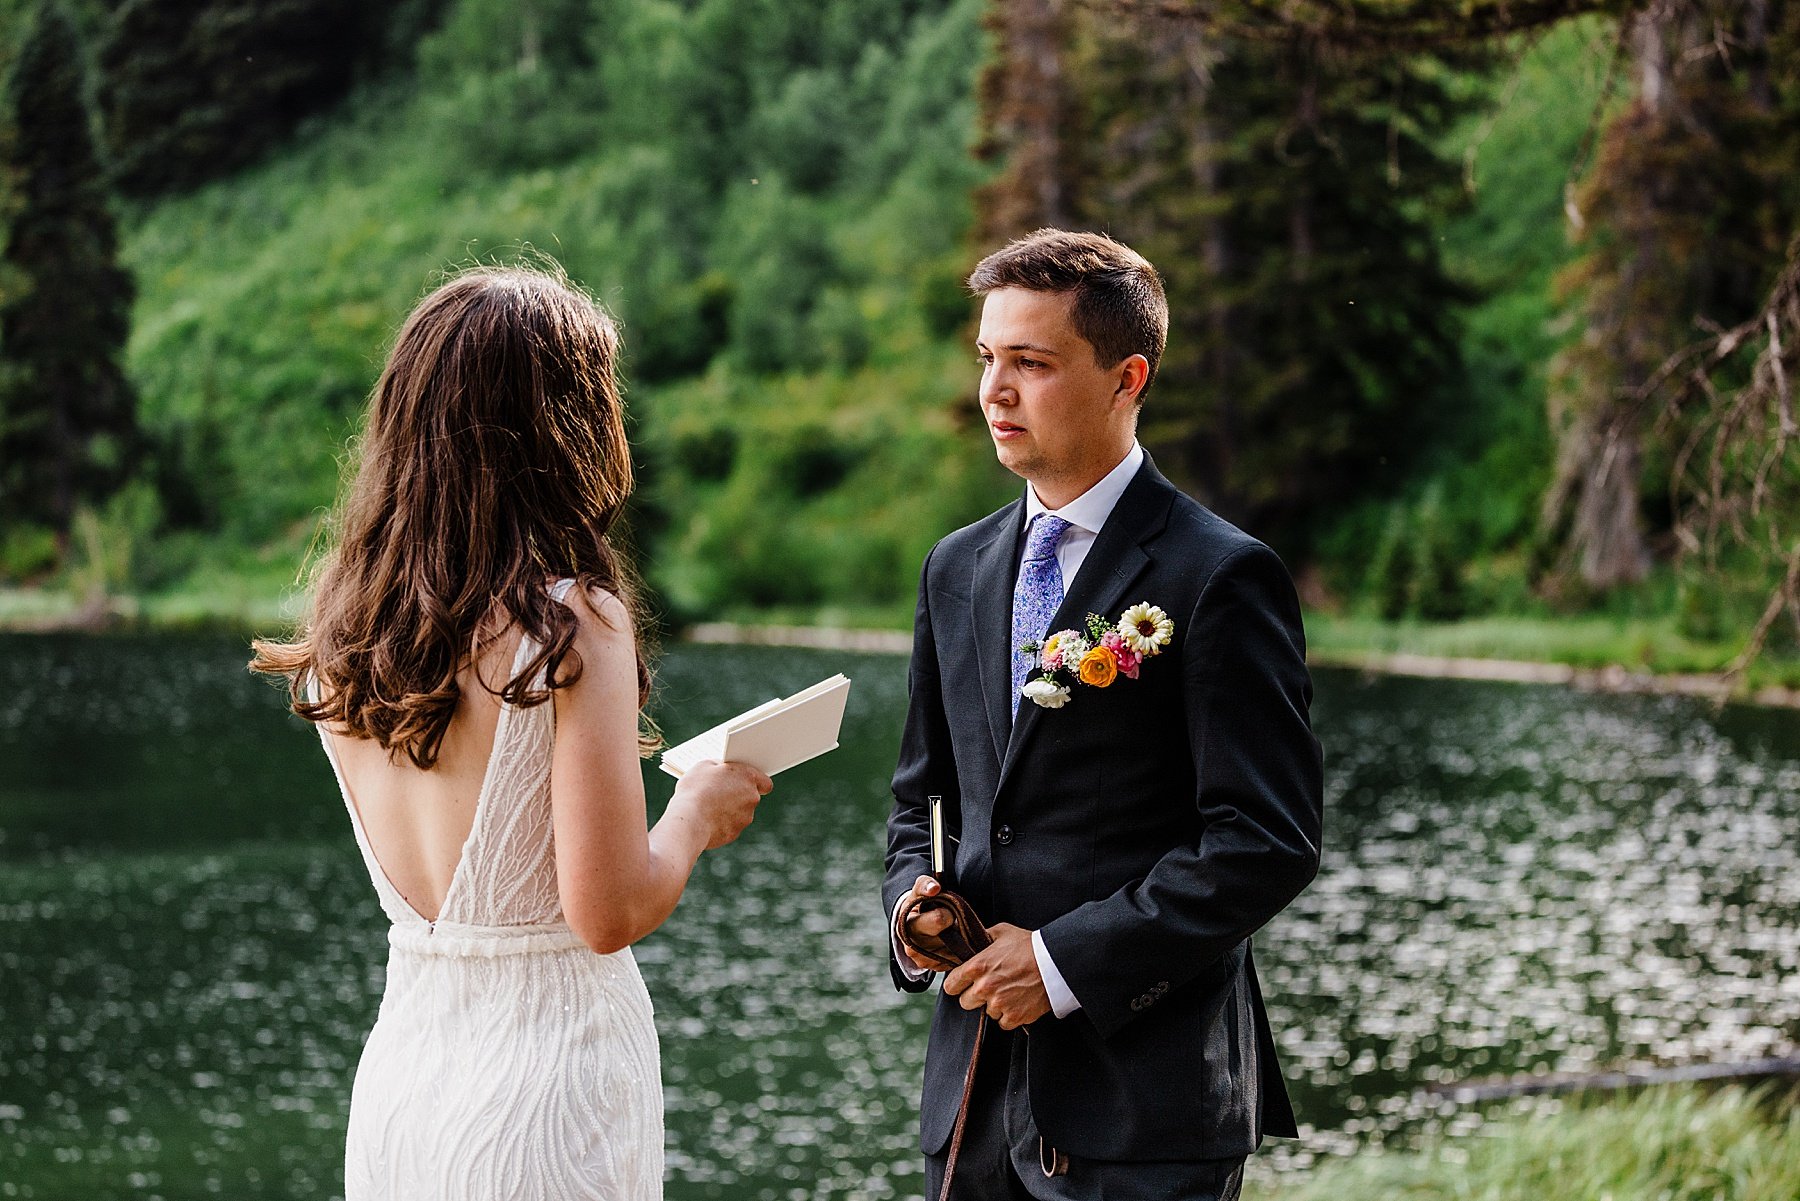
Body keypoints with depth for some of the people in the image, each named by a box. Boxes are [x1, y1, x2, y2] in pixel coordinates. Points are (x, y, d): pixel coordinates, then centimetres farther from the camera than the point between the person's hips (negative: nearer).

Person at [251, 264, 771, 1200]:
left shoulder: (341, 624, 2)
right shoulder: (575, 624, -18)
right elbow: (610, 912, -19)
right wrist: (698, 814, 0)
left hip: (398, 1077, 6)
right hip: (546, 1078, -6)